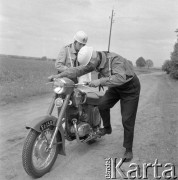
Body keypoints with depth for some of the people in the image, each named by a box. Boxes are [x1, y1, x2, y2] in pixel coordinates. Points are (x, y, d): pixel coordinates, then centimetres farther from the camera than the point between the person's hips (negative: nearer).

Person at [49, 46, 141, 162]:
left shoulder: (114, 59, -34)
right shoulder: (96, 62, -9)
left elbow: (120, 78, -49)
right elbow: (79, 70, -7)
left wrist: (100, 81, -50)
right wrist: (59, 75, -14)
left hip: (130, 88, -7)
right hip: (116, 87, 7)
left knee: (127, 120, -6)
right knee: (103, 105, -12)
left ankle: (129, 150, 9)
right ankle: (107, 128, 15)